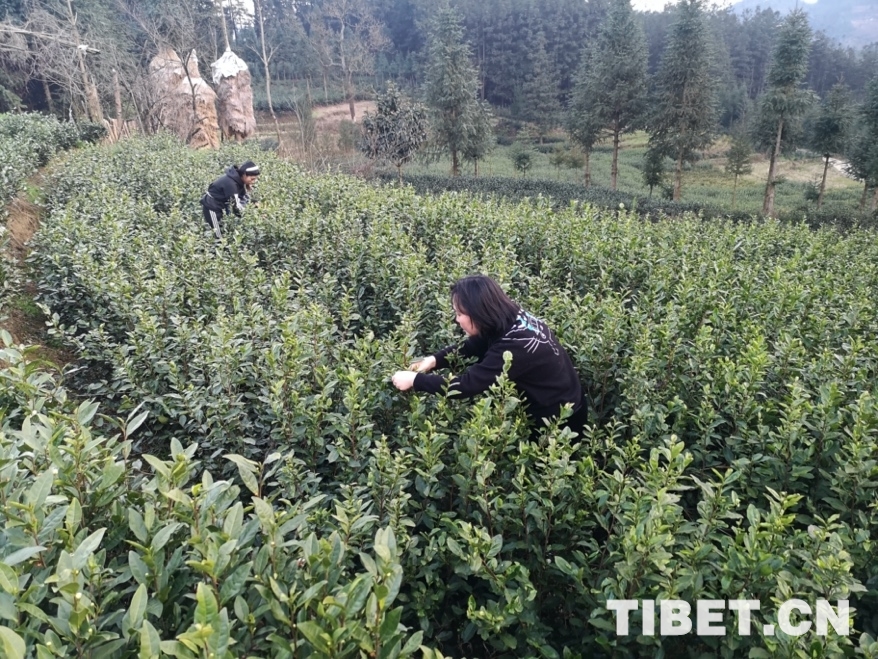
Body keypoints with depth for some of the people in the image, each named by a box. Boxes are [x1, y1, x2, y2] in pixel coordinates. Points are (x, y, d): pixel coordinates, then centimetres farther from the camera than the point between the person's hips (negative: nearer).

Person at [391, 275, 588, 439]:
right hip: (549, 404, 8)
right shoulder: (512, 319, -7)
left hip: (560, 419, -8)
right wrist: (433, 360, -8)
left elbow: (466, 384, -31)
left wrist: (415, 380, -21)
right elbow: (471, 346, 6)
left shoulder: (515, 345, -33)